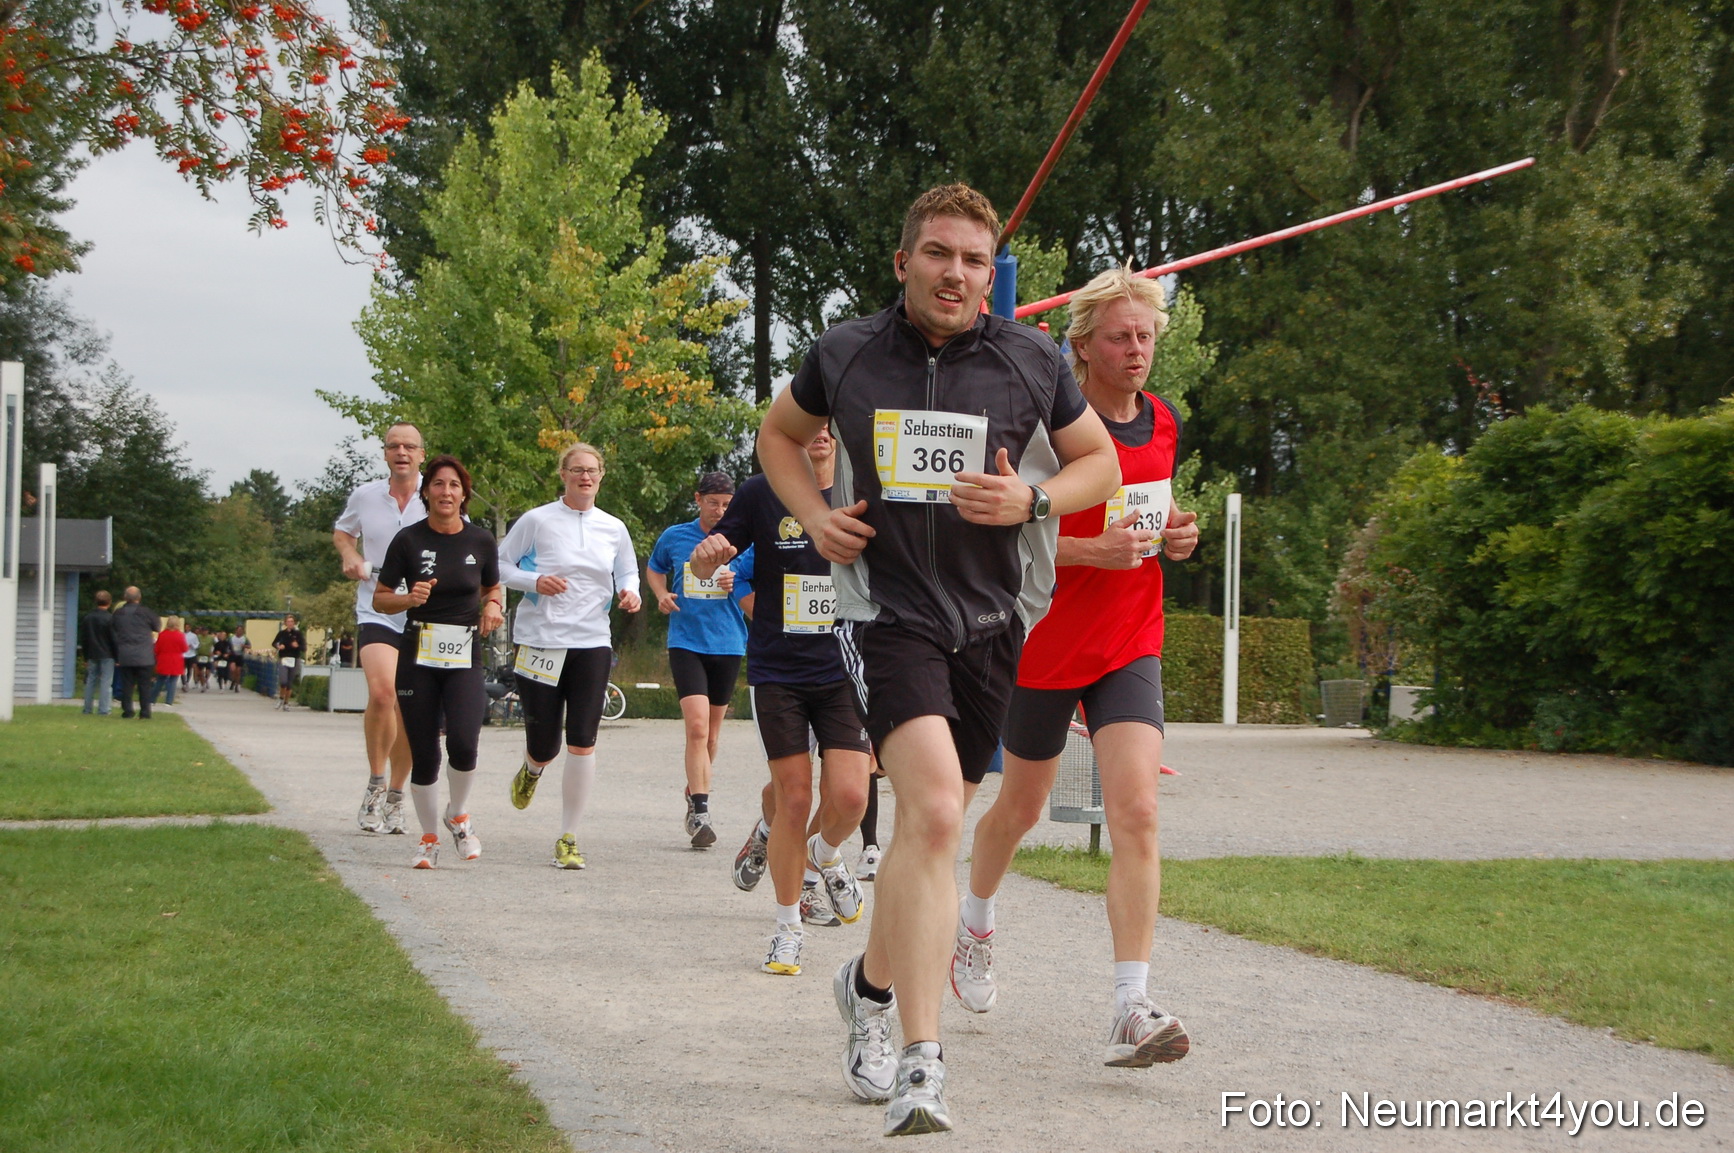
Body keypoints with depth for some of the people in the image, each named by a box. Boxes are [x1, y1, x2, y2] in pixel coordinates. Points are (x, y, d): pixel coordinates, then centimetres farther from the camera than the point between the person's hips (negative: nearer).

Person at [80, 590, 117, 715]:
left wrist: (86, 657, 19)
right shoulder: (110, 618, -11)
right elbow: (113, 639, -9)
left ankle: (87, 709, 11)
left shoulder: (87, 617, 7)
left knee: (90, 682, 10)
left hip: (92, 655, 5)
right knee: (106, 682, -2)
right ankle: (103, 710, -6)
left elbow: (83, 639, 12)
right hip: (106, 655, -5)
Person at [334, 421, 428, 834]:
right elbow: (342, 532, 24)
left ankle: (395, 796, 24)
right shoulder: (365, 496, 4)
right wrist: (350, 556, 2)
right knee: (382, 692, -23)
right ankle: (375, 782, -4)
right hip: (377, 613, 0)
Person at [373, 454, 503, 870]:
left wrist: (493, 607, -1)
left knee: (463, 743, -19)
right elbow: (380, 599, 4)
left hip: (465, 656, 0)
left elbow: (494, 588, 21)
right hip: (418, 654, 0)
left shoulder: (480, 541, 4)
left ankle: (458, 815, 9)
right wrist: (410, 598, -16)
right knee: (424, 754, 1)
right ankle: (429, 838, 20)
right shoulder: (408, 540, -1)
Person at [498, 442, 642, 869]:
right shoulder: (537, 521, -1)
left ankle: (568, 839, 0)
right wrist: (535, 582, -15)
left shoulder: (614, 528, 9)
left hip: (592, 643, 2)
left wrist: (629, 591, 0)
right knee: (543, 745, 1)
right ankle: (531, 770, 41)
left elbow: (628, 571, 22)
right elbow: (500, 566, 4)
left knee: (583, 743, -8)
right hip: (539, 639, -2)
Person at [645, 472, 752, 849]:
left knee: (711, 733, 11)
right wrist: (661, 594, 3)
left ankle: (694, 795, 32)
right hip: (686, 643, -2)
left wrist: (739, 584, -11)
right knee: (697, 726, -17)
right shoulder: (674, 537, 5)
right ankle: (700, 811, -17)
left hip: (728, 644, 2)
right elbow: (654, 569, 23)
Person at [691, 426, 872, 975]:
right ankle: (787, 930, 15)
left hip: (843, 672, 1)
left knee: (849, 796, -11)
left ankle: (823, 854, 26)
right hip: (777, 673, -1)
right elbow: (705, 569, 6)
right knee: (793, 798, -3)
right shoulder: (761, 495, -2)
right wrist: (706, 553, -18)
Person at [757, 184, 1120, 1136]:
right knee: (934, 811, -23)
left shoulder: (1032, 361, 2)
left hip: (989, 619, 3)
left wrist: (1029, 499, -8)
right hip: (885, 612, -3)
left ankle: (871, 984, 43)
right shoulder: (844, 354, 2)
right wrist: (813, 516, 2)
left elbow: (1101, 462, 13)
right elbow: (779, 432, 20)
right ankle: (921, 1067, -24)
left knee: (932, 822, 14)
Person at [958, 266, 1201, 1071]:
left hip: (1131, 647, 4)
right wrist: (1094, 550, -27)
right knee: (1021, 807, 14)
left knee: (1136, 812, -13)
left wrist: (1174, 533, 2)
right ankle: (975, 921, 46)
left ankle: (1132, 1010, -17)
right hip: (1045, 643, -4)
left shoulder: (1165, 423, 6)